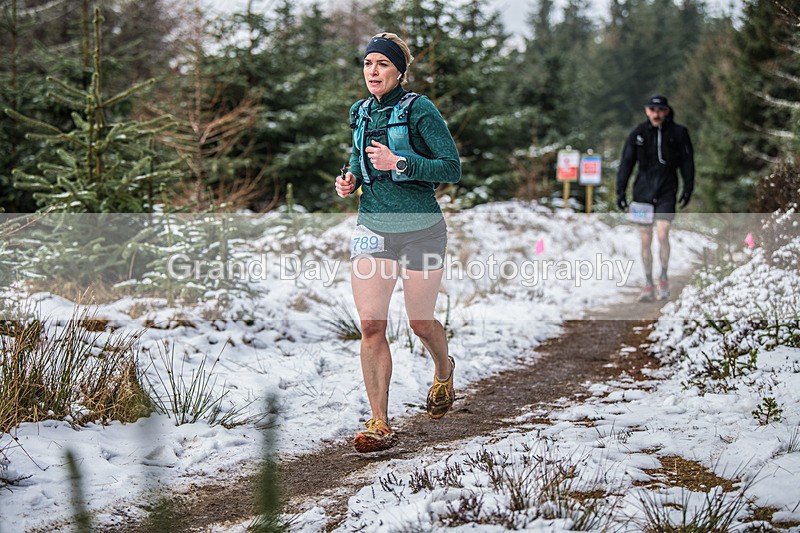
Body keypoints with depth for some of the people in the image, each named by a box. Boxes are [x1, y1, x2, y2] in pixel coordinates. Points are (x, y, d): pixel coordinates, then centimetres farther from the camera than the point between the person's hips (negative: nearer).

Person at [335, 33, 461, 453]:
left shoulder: (419, 110, -10)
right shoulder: (361, 113, 9)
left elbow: (452, 169, -12)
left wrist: (399, 163, -21)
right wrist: (351, 178, 5)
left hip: (420, 229, -4)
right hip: (373, 227, 4)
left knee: (420, 322, 9)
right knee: (371, 325, -7)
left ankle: (444, 371, 44)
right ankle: (379, 426, -1)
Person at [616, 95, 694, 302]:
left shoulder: (678, 133, 0)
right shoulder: (638, 133, 3)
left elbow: (687, 161, 7)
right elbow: (626, 162, 6)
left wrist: (688, 189, 2)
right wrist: (621, 191, 1)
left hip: (666, 191, -2)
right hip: (643, 191, 2)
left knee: (662, 234, -16)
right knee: (645, 239, 3)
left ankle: (663, 278, 3)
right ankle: (648, 285, 11)